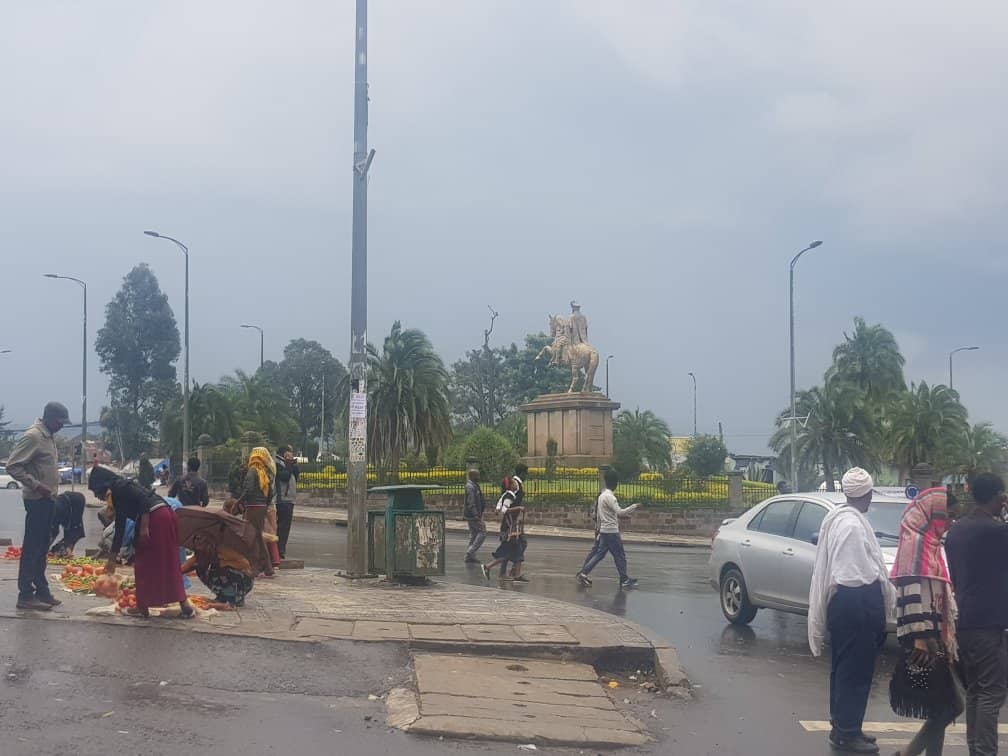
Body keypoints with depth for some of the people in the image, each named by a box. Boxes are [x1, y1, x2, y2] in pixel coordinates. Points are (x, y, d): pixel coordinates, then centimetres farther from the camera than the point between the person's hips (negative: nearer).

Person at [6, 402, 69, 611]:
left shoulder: (49, 436, 13)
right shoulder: (33, 436, -16)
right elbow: (12, 466, -21)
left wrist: (53, 487, 14)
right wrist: (36, 485, -23)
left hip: (48, 499, 9)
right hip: (36, 500, -9)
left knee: (42, 547, 13)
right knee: (31, 548, -5)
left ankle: (41, 590, 19)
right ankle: (25, 595, -2)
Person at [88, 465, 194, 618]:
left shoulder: (120, 486, -1)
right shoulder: (118, 497, 25)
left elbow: (144, 498, -16)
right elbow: (120, 529, 27)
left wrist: (144, 527, -19)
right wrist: (112, 559, 29)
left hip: (155, 518, -9)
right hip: (166, 516, 9)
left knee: (145, 564, 4)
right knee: (168, 565, 13)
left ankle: (143, 607, 14)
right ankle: (184, 604, 13)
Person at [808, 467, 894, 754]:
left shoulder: (837, 518, 12)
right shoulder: (853, 523, -18)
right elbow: (862, 570, -19)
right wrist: (887, 591, -4)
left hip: (840, 599, 10)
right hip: (857, 601, -10)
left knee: (844, 667, 17)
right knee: (855, 669, -3)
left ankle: (842, 727, 27)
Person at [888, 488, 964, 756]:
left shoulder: (930, 542, 18)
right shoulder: (915, 540, -12)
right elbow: (911, 590, -20)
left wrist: (946, 635, 22)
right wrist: (920, 635, -24)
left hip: (936, 636, 9)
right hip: (925, 637, -9)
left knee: (946, 706, 8)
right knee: (945, 707, -7)